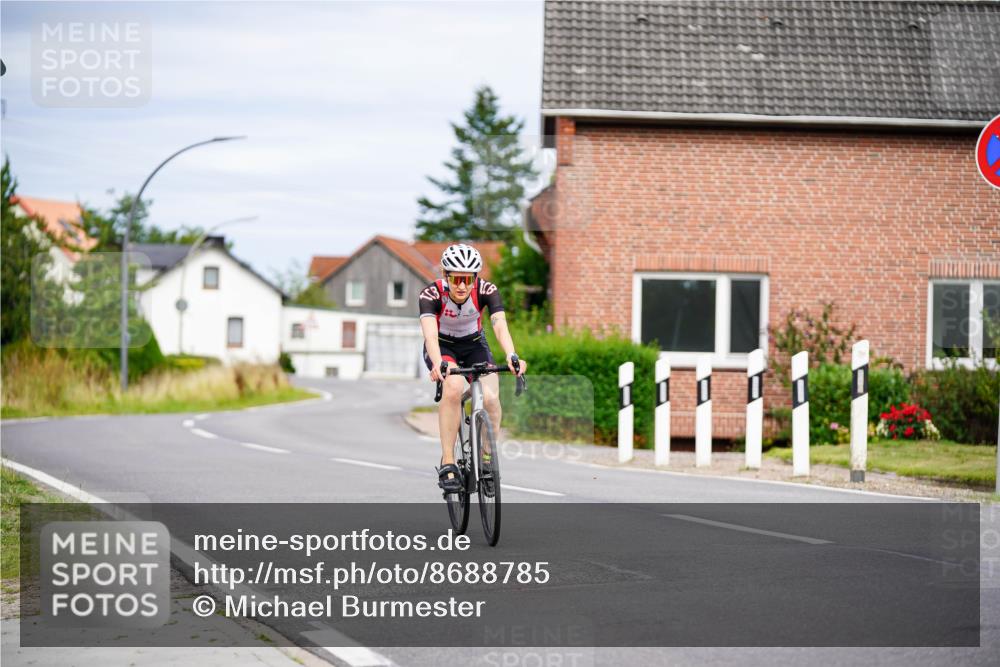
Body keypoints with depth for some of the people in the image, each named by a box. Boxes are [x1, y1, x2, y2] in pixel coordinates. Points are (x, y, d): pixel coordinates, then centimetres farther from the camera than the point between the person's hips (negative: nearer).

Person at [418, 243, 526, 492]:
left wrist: (511, 356, -57)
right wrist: (437, 363, -63)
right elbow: (430, 332, -43)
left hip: (474, 345, 2)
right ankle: (447, 463, -28)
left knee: (490, 397, -25)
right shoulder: (431, 294, -29)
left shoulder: (487, 290, -24)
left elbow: (500, 325, -38)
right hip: (443, 347, -2)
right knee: (453, 386, -34)